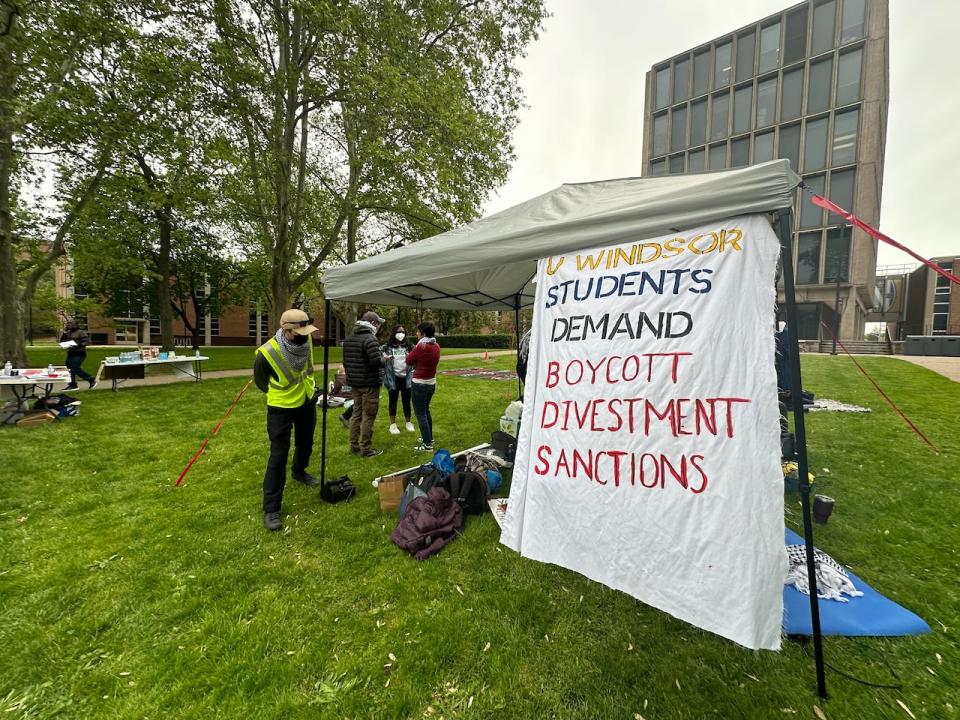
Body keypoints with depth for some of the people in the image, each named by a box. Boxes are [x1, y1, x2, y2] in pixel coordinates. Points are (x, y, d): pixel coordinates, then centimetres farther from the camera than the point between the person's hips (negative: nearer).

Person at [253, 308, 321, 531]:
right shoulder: (266, 354, -30)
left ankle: (299, 471, 53)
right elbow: (261, 381, -8)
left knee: (306, 442, 24)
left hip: (308, 401, 6)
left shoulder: (306, 340, -16)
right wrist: (281, 394, 4)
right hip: (282, 407, -5)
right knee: (278, 456, -5)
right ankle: (271, 509, 7)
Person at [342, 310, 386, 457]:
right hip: (369, 384, -8)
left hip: (354, 383, 9)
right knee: (368, 416, 0)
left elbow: (345, 362, 15)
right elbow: (376, 361, -25)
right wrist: (384, 359, -4)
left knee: (357, 414, 17)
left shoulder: (348, 339, 11)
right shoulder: (370, 339, -17)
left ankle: (354, 446, 24)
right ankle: (365, 449, 8)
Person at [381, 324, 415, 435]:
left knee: (406, 401, 11)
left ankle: (408, 422, 28)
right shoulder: (388, 346, -3)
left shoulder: (409, 346, 4)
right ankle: (393, 424, 23)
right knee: (393, 401, 10)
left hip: (406, 378, 2)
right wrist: (383, 357, -20)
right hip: (393, 378, -2)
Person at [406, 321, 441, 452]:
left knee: (420, 414, 0)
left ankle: (427, 444, 2)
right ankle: (429, 438, 33)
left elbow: (409, 361, -7)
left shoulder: (421, 346, -19)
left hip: (419, 384, -8)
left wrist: (413, 351, 9)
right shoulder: (436, 346, 4)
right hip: (431, 383, 8)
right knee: (426, 411, 22)